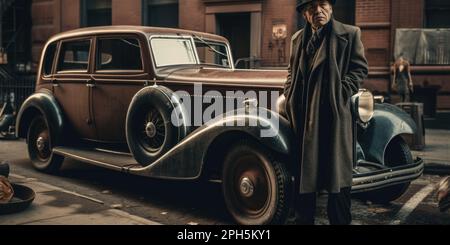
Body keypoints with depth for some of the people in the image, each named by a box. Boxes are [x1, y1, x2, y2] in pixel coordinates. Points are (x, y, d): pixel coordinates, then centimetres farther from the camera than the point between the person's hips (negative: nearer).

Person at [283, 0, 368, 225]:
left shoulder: (349, 34, 0)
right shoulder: (298, 38, 15)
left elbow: (359, 69, -1)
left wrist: (340, 93, -12)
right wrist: (289, 96, 9)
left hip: (333, 115, -4)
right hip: (302, 118, 5)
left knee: (337, 173, 1)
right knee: (303, 173, 12)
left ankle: (340, 220, 13)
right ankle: (303, 219, 25)